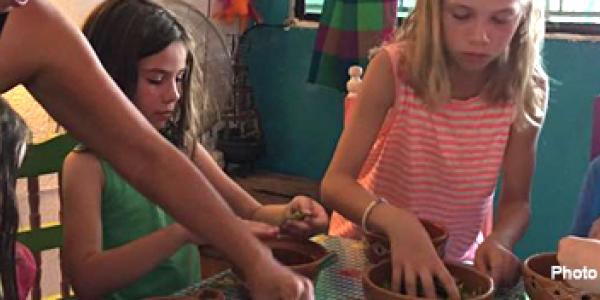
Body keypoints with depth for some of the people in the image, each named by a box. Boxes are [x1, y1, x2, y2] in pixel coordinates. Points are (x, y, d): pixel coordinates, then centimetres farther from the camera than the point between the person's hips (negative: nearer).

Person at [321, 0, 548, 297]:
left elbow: (516, 201, -7)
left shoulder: (526, 88, -13)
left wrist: (497, 241, -29)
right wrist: (397, 223, -43)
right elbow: (335, 183, -24)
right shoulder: (394, 68, -20)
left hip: (454, 262, 4)